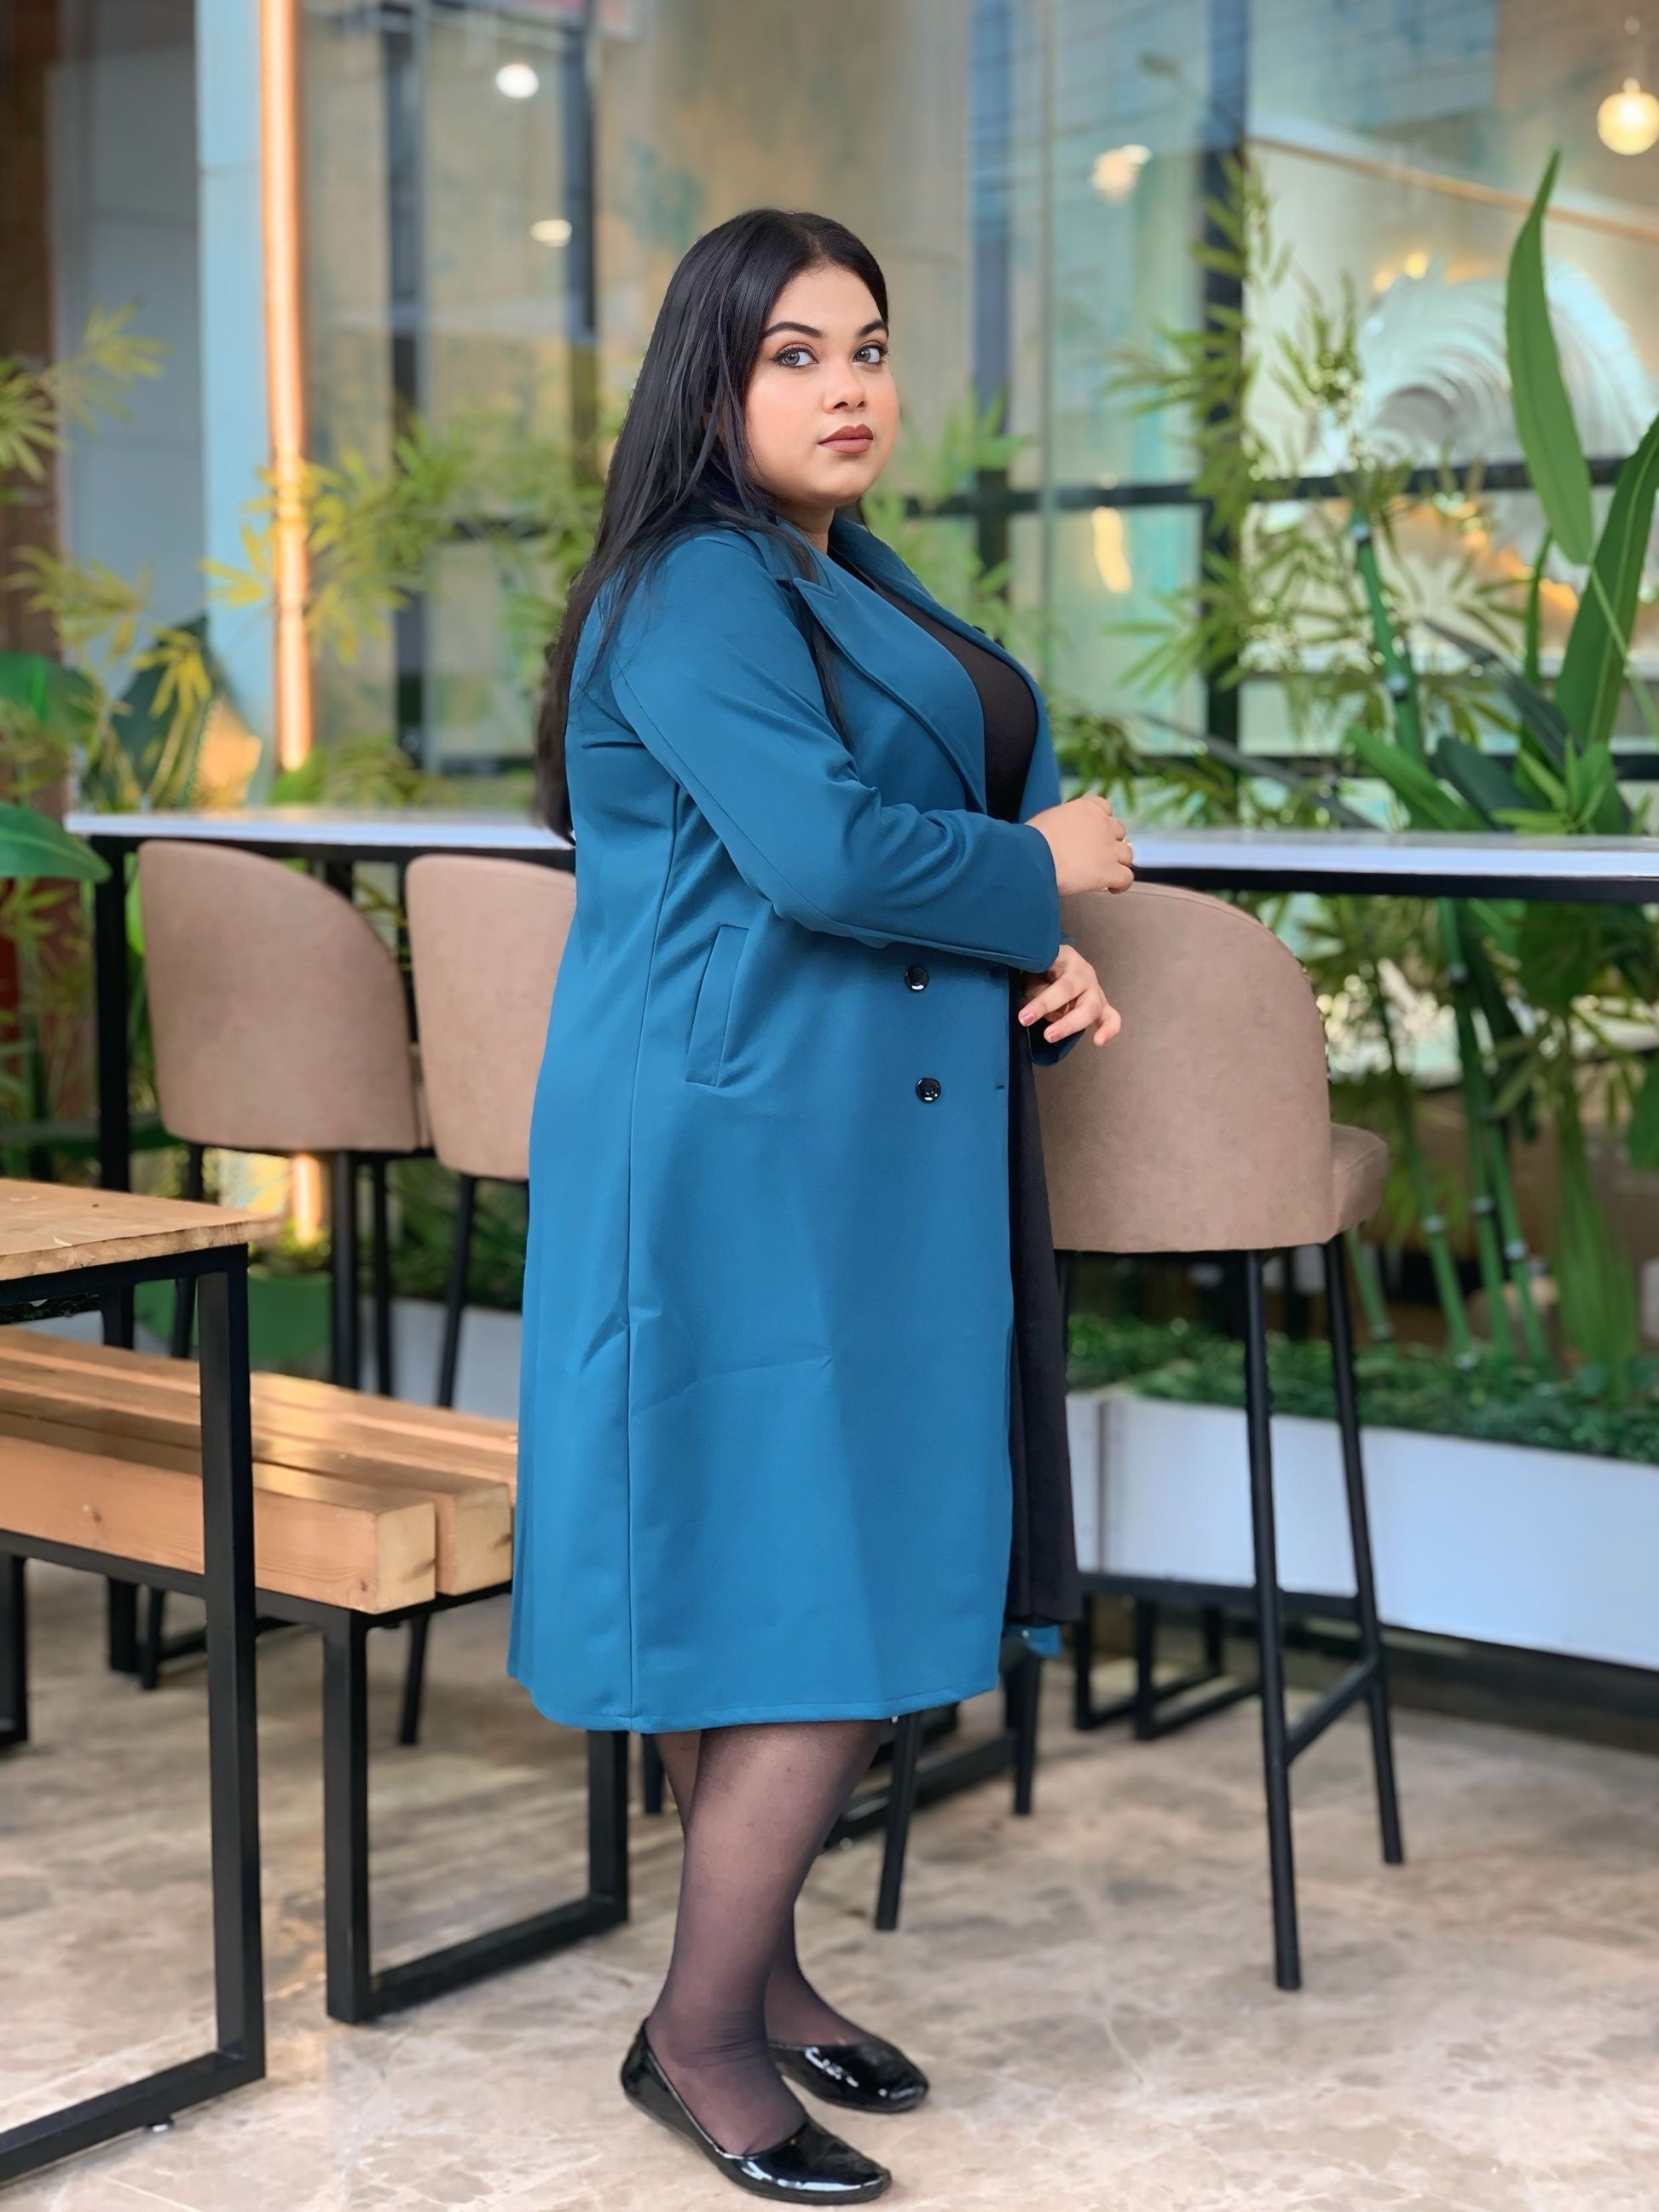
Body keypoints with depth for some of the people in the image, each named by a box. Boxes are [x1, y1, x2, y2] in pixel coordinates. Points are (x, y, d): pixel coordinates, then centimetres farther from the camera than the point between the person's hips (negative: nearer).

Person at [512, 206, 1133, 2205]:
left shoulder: (857, 585, 18)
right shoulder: (694, 593, -14)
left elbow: (957, 813, 21)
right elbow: (824, 852, -26)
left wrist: (1045, 959, 1)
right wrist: (1045, 871, -10)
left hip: (854, 1145, 9)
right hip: (748, 1153, -9)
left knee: (766, 1581, 15)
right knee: (822, 1588, -7)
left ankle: (754, 1970, 26)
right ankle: (700, 2032, 5)